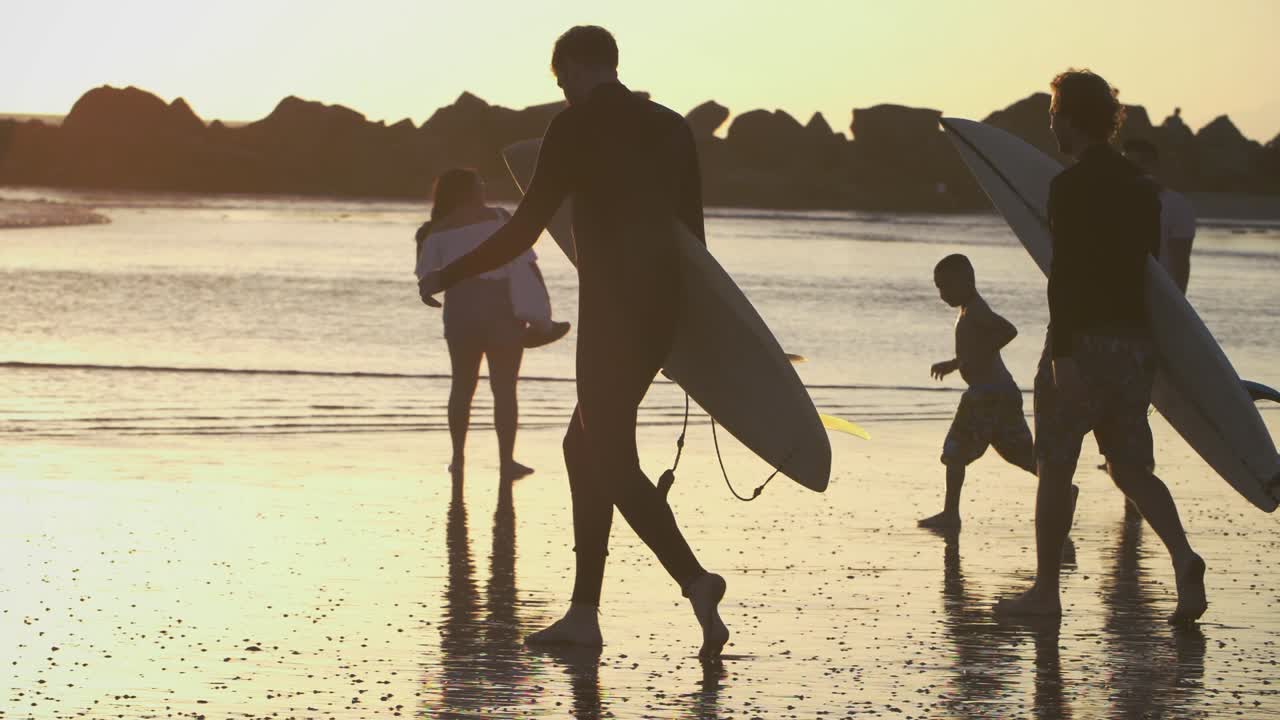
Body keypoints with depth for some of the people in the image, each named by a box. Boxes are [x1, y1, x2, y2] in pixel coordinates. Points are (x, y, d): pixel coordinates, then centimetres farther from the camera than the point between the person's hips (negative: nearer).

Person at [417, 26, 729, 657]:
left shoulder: (576, 128, -7)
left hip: (611, 311, -8)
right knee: (584, 447, 16)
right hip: (664, 309, 8)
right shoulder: (672, 127, 13)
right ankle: (583, 612, 14)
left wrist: (446, 277, 3)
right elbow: (693, 234, 16)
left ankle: (693, 579, -27)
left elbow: (522, 232, -9)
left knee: (612, 463, -7)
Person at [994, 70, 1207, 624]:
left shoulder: (1071, 185, -13)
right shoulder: (1142, 186, 12)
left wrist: (1063, 352, -22)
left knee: (1054, 468, 5)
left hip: (1084, 343, -7)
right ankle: (1182, 557, -13)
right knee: (1130, 467, 10)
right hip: (1136, 342, 7)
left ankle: (1045, 589, 10)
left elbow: (1065, 274, -20)